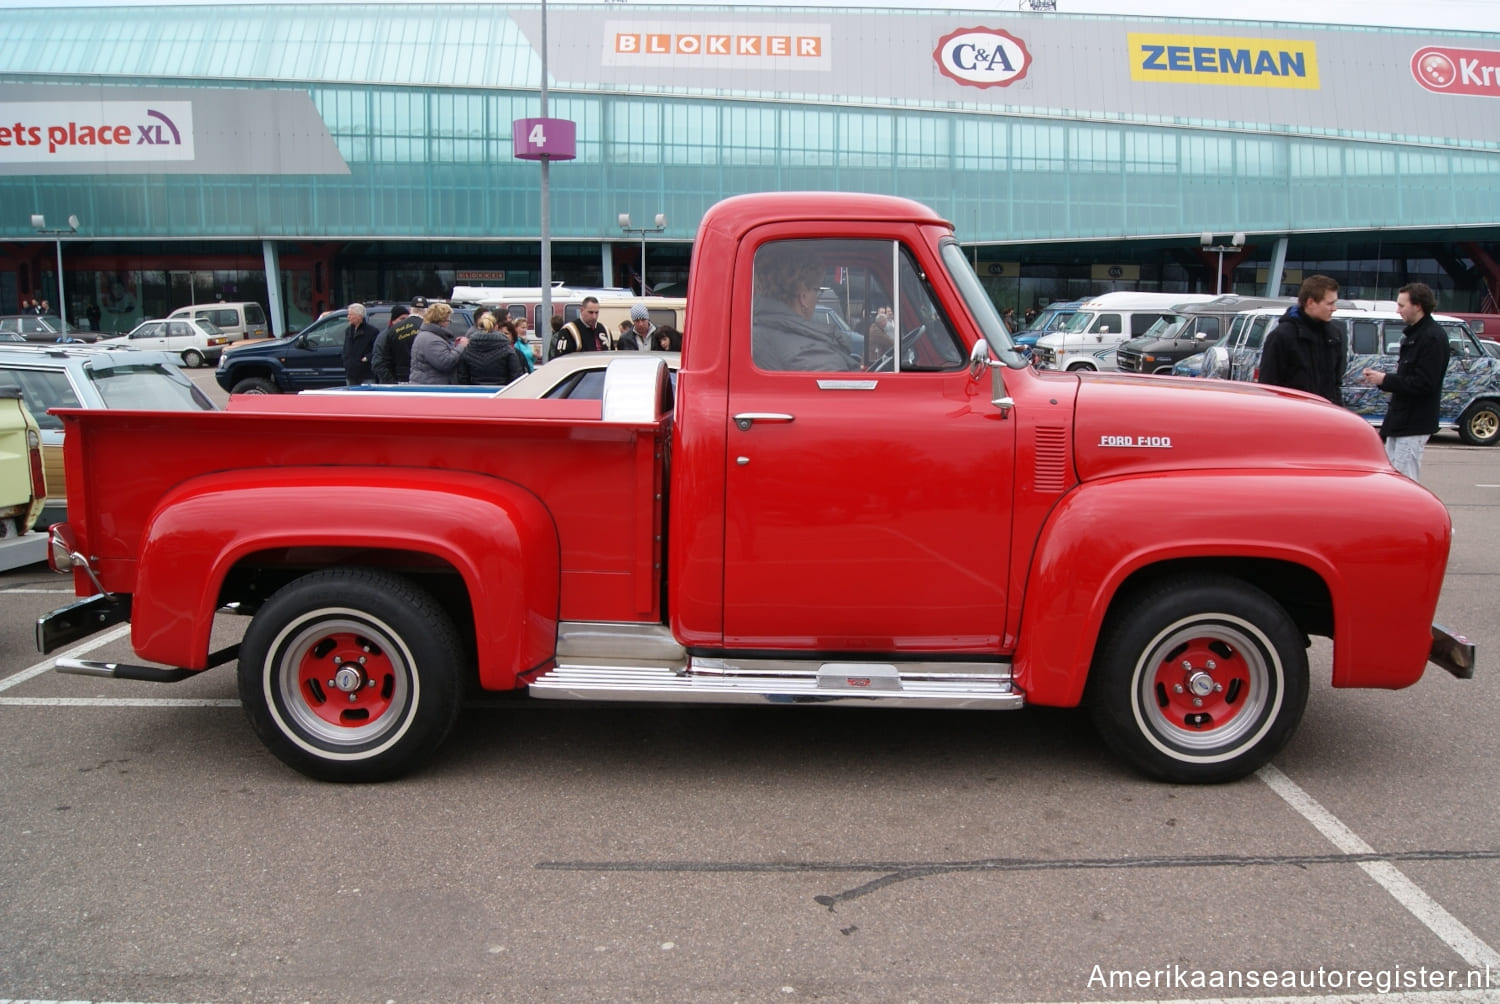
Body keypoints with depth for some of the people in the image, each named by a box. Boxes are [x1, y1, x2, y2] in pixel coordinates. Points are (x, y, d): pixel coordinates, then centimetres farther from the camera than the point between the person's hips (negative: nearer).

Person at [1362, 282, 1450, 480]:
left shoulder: (1433, 337, -16)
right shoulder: (1412, 333, 15)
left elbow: (1424, 384, -22)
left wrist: (1385, 380, -16)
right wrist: (1380, 376, 1)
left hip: (1414, 424, -10)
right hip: (1400, 419, 10)